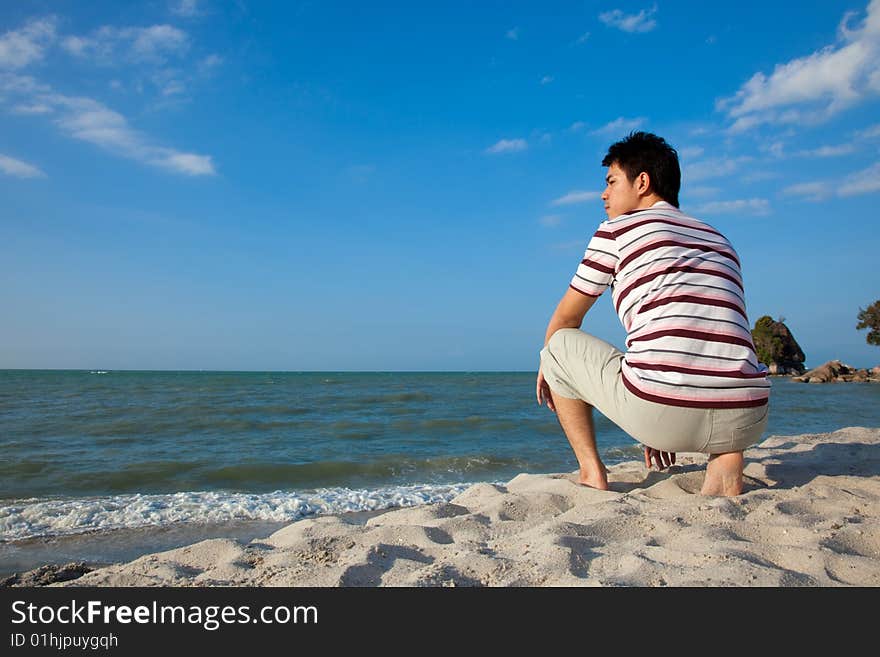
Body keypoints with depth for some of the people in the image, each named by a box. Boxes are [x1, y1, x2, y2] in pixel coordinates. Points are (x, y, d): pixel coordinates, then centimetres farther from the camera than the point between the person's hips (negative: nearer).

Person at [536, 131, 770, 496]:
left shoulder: (617, 229, 11)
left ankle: (592, 473, 13)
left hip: (662, 413, -5)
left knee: (559, 344, 18)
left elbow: (565, 319, 19)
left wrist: (547, 368, 40)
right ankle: (726, 462, 14)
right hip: (745, 422, 5)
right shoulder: (719, 240, 27)